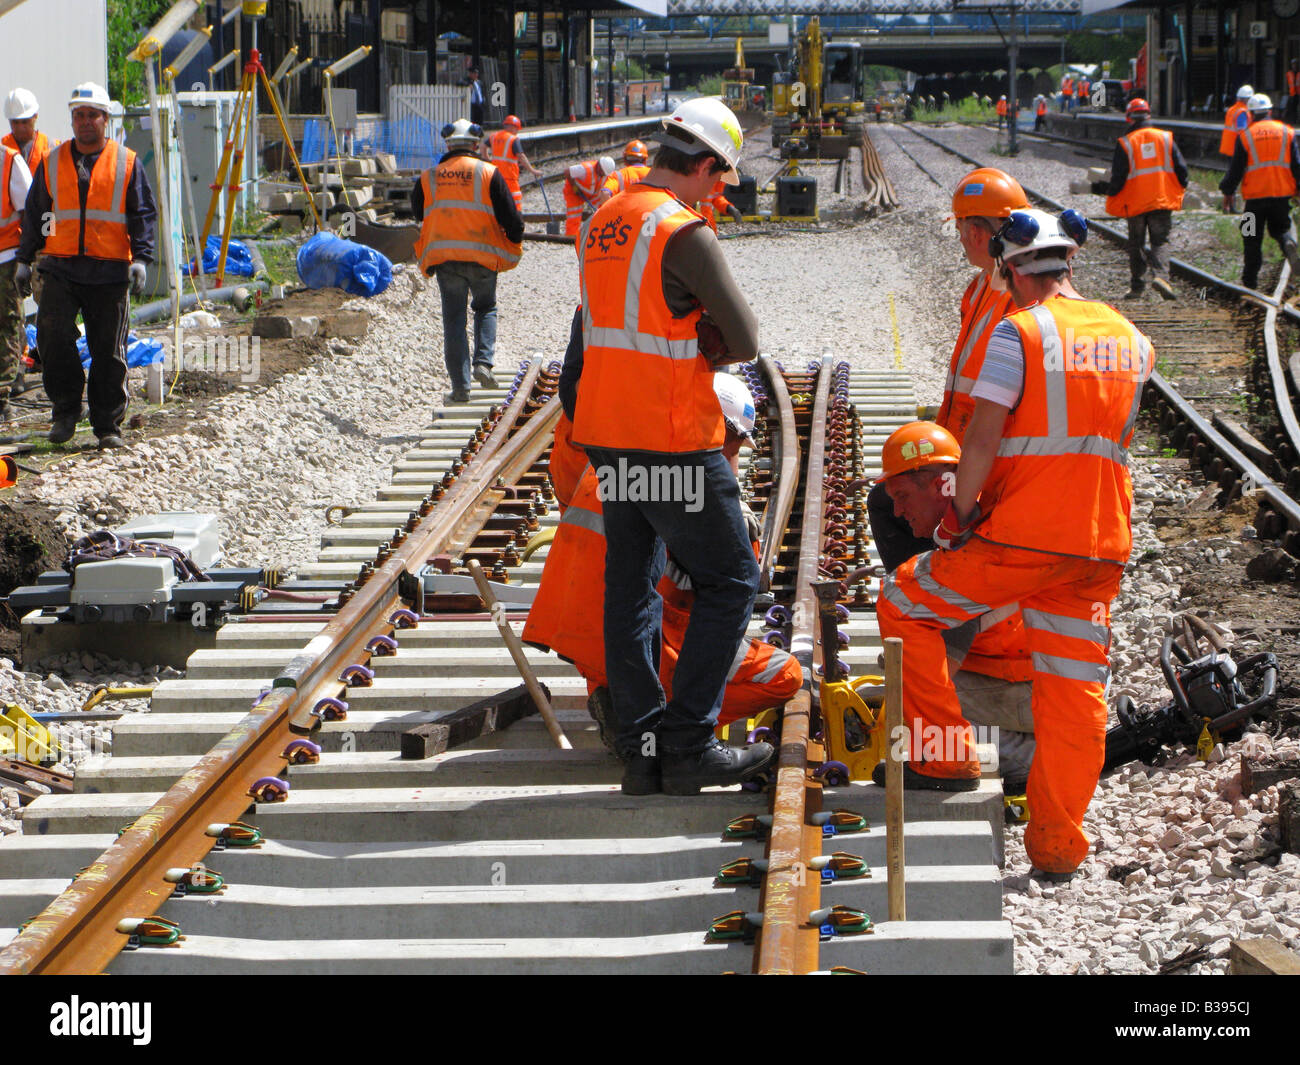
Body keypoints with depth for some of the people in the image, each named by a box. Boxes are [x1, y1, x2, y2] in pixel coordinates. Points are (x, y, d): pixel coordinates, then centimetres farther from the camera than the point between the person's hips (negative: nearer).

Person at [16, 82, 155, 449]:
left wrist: (140, 258, -7)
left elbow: (142, 215, 5)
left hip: (110, 272, -1)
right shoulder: (52, 163, 13)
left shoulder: (126, 163, 7)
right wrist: (24, 260, 13)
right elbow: (34, 213, 18)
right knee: (53, 337, -13)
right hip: (60, 270, 1)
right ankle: (66, 408, 6)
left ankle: (108, 426, 8)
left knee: (109, 352, 0)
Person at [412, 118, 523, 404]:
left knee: (454, 319, 6)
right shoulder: (488, 173, -1)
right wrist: (514, 243, 14)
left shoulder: (428, 179, 7)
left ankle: (460, 386, 3)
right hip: (482, 256, -1)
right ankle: (483, 362, 0)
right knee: (486, 308, 21)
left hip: (443, 257, 1)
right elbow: (510, 217, -3)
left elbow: (418, 214, 16)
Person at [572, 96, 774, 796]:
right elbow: (745, 339, -15)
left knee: (630, 584, 12)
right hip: (675, 445, -8)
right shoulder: (683, 232, -17)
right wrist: (718, 343, 5)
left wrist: (696, 341, 8)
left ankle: (641, 747, 13)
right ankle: (688, 745, -1)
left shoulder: (601, 224, 10)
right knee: (729, 581, 3)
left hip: (606, 438, 8)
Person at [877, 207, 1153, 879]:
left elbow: (982, 438, -13)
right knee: (1075, 690, 9)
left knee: (904, 604, 15)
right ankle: (1056, 844, 8)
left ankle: (946, 756, 14)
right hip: (1104, 546, 5)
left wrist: (961, 514, -3)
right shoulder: (1130, 339, 11)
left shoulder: (1018, 332, -8)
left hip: (1020, 539, -5)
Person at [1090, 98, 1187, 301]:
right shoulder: (1165, 138, 2)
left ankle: (1137, 286, 12)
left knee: (1136, 245, 11)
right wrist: (1180, 188, 21)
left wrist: (1105, 189, 10)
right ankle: (1160, 275, -20)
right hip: (1162, 200, 1)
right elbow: (1181, 169, 2)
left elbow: (1118, 179, -9)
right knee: (1160, 241, 5)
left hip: (1135, 203, -1)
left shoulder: (1125, 143, -6)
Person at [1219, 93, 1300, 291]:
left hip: (1255, 195, -2)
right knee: (1280, 228, 18)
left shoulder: (1246, 135, -3)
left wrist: (1227, 192, 8)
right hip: (1282, 193, 2)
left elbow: (1236, 169, -1)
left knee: (1252, 240, 8)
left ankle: (1250, 280, 10)